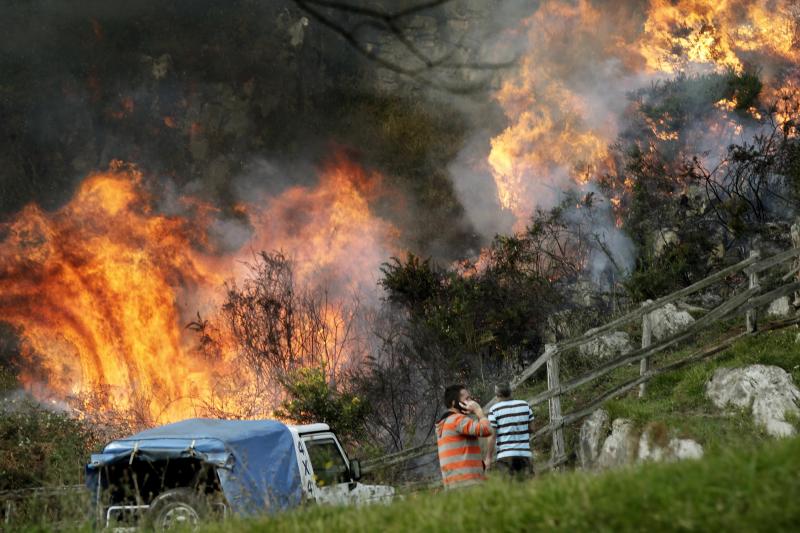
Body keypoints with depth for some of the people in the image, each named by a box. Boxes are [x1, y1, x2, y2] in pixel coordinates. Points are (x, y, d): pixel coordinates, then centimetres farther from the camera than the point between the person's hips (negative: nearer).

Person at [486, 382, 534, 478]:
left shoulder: (494, 410, -4)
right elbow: (531, 429, 11)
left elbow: (492, 435, -8)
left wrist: (488, 458, -4)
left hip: (505, 455, -3)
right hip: (525, 454, 3)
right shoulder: (525, 405, 6)